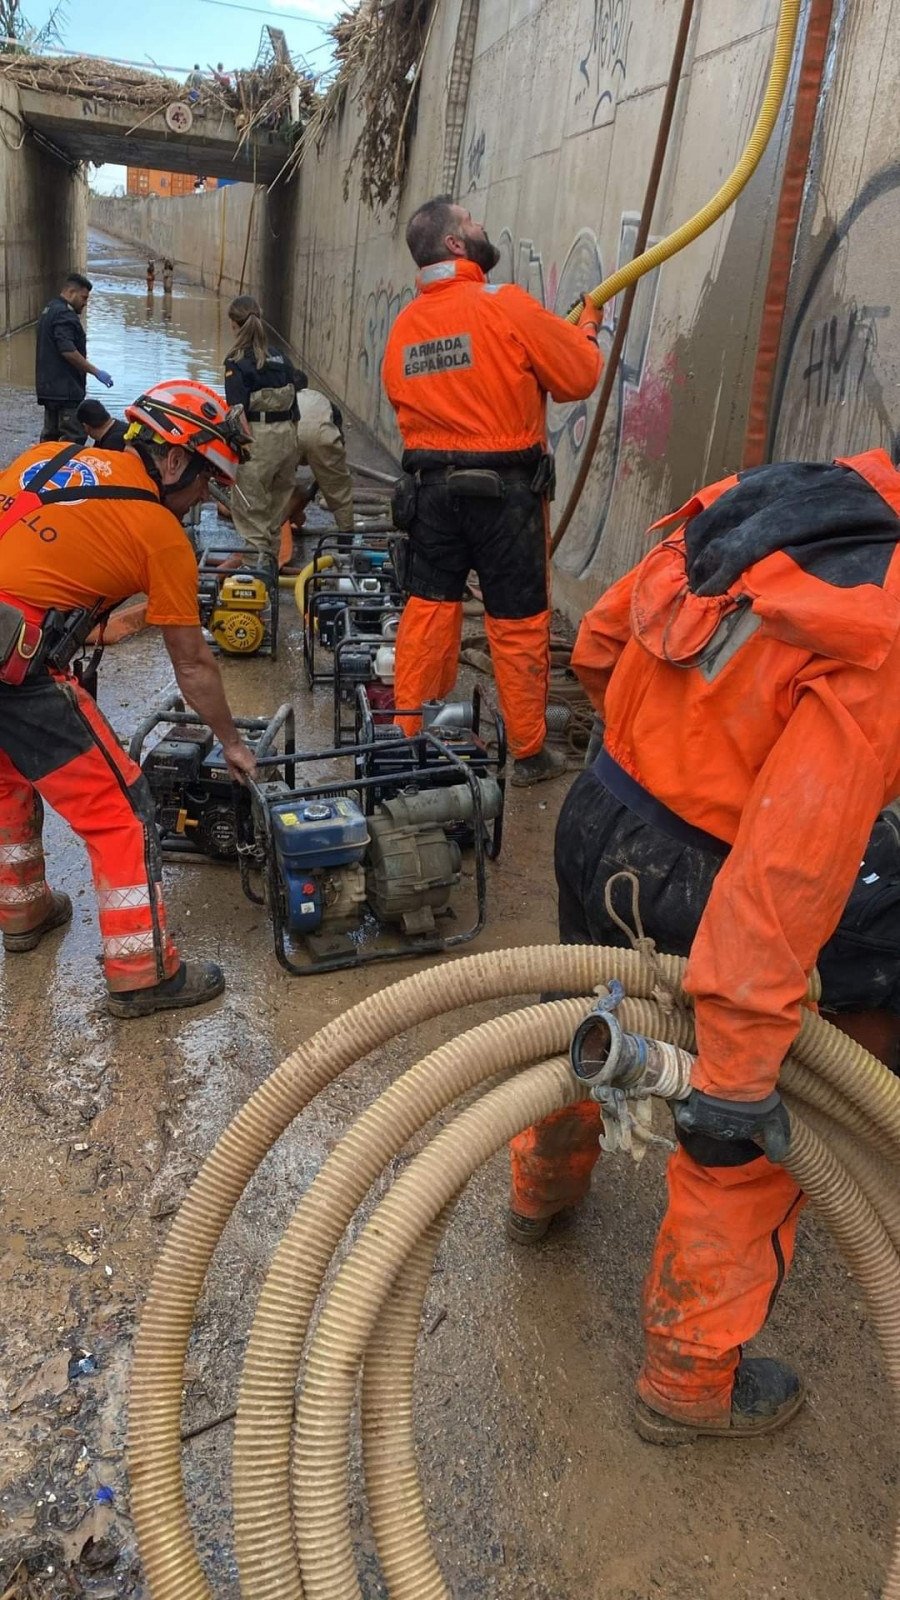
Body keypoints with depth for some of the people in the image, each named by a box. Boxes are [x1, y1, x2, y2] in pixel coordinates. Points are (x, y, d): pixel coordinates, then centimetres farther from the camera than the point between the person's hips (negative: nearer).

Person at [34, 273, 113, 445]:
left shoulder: (49, 310, 19)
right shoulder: (64, 314, -14)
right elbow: (68, 351, -24)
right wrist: (95, 371, -19)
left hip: (48, 387, 11)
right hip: (66, 390, -11)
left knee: (50, 435, 15)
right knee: (74, 437, -11)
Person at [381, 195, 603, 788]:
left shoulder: (404, 324, 5)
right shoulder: (507, 305, -11)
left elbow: (400, 397, 11)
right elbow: (579, 378, -5)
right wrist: (586, 331, 15)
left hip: (431, 486, 5)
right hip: (505, 488, -5)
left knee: (428, 608, 13)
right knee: (519, 622, 4)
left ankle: (408, 735, 21)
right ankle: (530, 752, 15)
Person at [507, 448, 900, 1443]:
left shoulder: (778, 498, -4)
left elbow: (601, 643, 7)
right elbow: (784, 877, -31)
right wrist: (740, 1072, -24)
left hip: (598, 813, 8)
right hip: (685, 885, -8)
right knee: (741, 1153, 15)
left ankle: (543, 1185, 64)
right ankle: (690, 1379, 38)